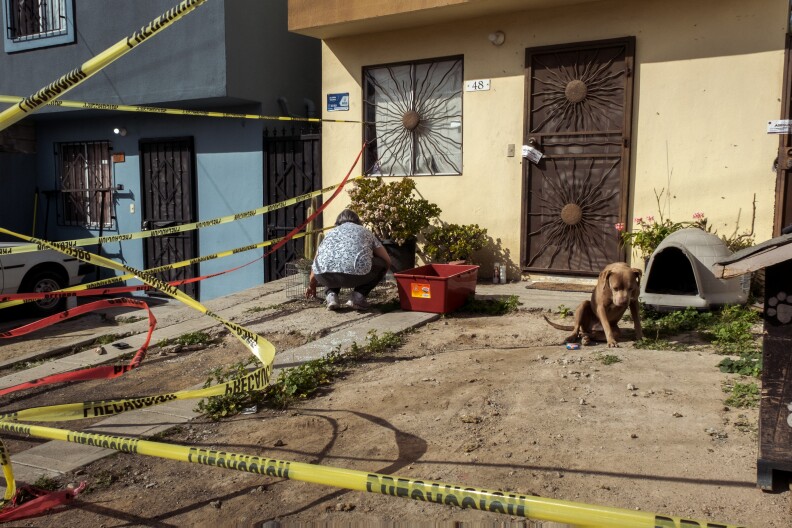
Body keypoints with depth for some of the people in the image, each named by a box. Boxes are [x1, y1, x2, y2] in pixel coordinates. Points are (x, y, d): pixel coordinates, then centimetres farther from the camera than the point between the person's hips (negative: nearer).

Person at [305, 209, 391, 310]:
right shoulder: (366, 232, 31)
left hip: (325, 276, 3)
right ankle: (358, 296, 11)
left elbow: (316, 264, 41)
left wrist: (311, 286, 57)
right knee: (382, 264, 28)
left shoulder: (331, 232, 35)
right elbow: (387, 261, 30)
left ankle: (330, 294, 14)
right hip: (355, 274, -3)